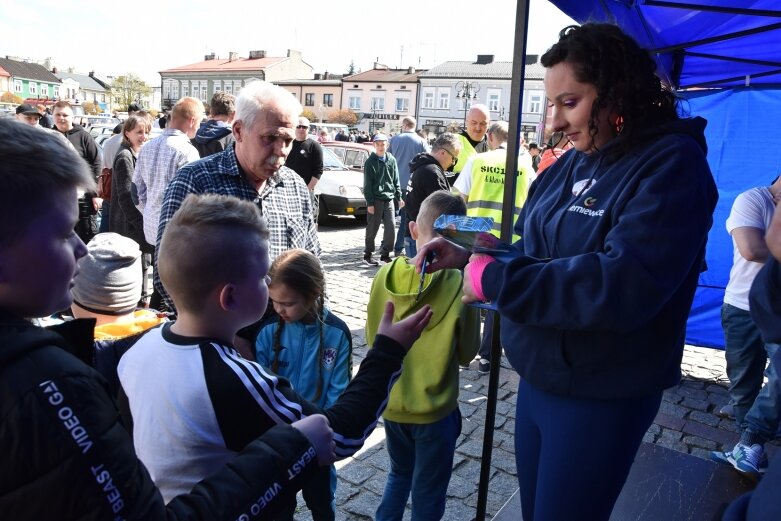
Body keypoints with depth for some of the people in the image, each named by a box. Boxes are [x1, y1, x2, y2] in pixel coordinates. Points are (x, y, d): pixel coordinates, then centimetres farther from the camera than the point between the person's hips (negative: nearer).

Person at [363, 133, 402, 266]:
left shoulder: (391, 160, 8)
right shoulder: (370, 162, -3)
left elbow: (396, 180, 14)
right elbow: (367, 184, -5)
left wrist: (399, 197, 8)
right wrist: (369, 202, -10)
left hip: (389, 198, 4)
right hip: (376, 199, -4)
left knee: (390, 227, 0)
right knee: (372, 228, 3)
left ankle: (385, 254, 13)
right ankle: (367, 255, 15)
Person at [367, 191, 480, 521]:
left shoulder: (385, 276, -11)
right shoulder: (460, 286, -21)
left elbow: (371, 338, 1)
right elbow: (467, 353, -8)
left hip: (390, 401, 4)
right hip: (433, 409, -3)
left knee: (399, 474, 28)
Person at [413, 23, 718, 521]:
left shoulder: (671, 165, -19)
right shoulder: (573, 164, 5)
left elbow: (623, 287, -32)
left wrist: (493, 279, -28)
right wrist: (469, 256, -7)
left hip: (600, 400, -7)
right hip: (539, 380, 8)